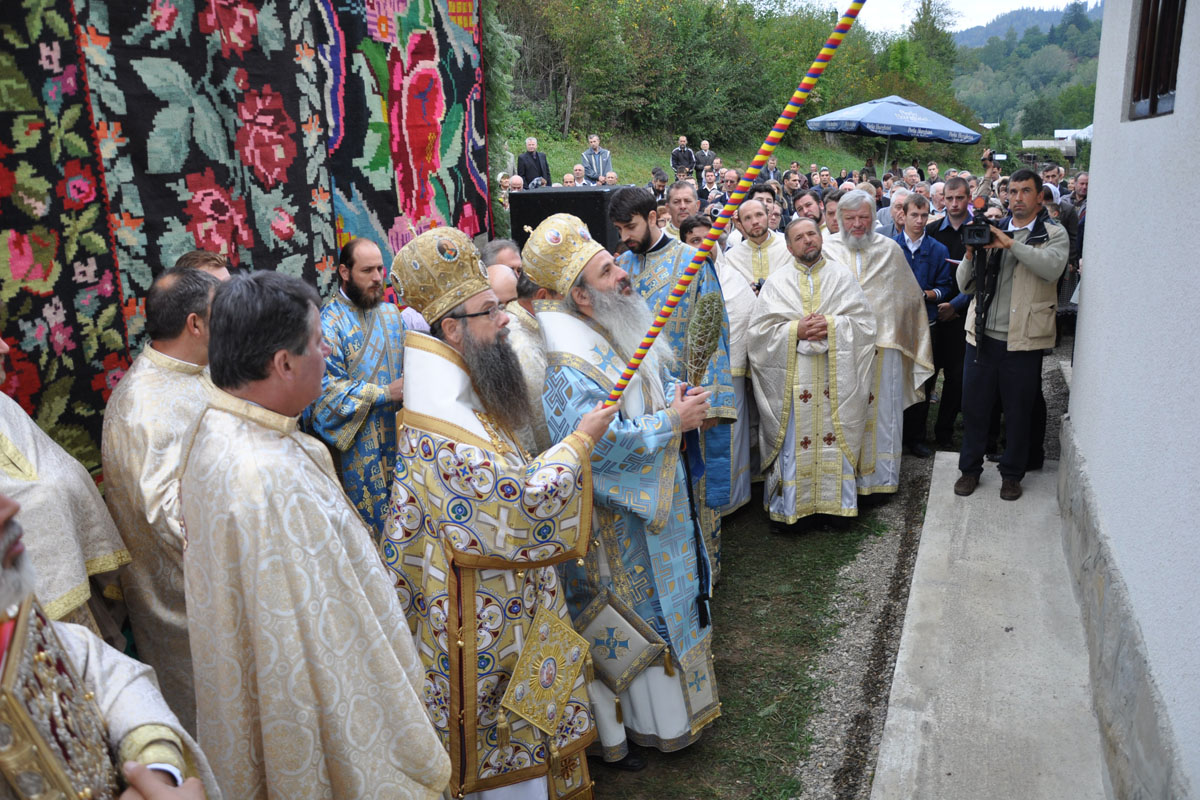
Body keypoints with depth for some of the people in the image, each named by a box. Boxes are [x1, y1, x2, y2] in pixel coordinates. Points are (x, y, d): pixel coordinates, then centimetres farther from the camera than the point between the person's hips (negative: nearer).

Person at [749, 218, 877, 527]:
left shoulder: (842, 276, 10)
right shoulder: (776, 282, 9)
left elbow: (865, 321, 1)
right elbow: (760, 329, 0)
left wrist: (831, 326, -13)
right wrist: (796, 330, -13)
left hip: (835, 377, 1)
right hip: (792, 378, 0)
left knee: (833, 440, 3)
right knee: (793, 443, -1)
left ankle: (835, 503, 16)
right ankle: (787, 507, 10)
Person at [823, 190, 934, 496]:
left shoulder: (890, 250, 9)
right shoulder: (827, 250, 3)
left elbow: (910, 296, 16)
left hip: (883, 345, 1)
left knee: (883, 412, 5)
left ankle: (882, 476, 16)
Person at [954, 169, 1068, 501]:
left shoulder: (1054, 234, 2)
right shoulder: (991, 231, 10)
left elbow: (1052, 267, -20)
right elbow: (965, 284, 7)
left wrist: (1011, 243, -22)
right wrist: (971, 254, -11)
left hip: (1023, 339, -2)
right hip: (982, 335, 3)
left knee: (1018, 411, 8)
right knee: (974, 405, 9)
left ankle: (1012, 473, 24)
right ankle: (970, 468, 25)